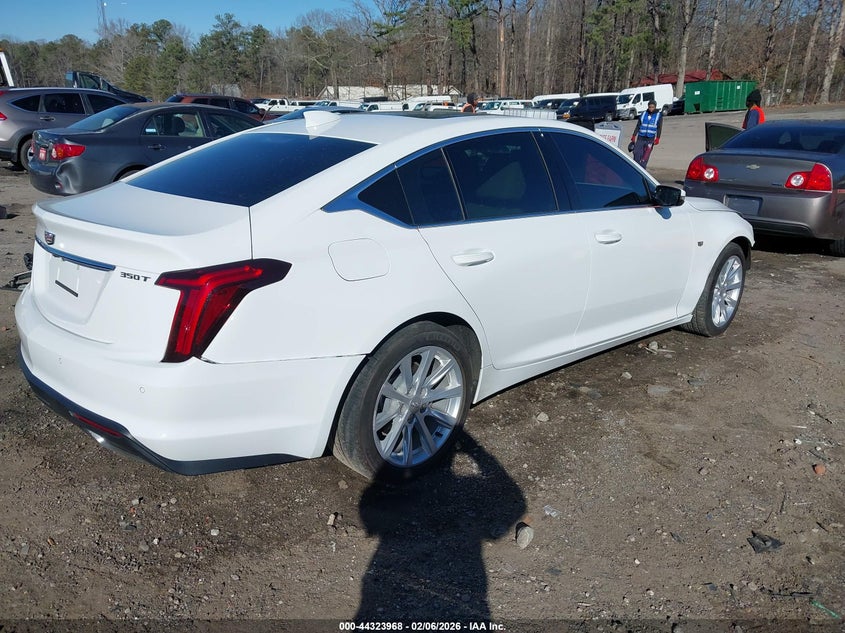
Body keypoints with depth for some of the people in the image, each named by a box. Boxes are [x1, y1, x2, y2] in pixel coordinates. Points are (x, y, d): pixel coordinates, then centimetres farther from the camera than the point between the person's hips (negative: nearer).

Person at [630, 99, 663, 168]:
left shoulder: (659, 116, 5)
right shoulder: (643, 114, 10)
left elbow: (659, 128, 1)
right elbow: (638, 126, 13)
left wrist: (657, 138, -11)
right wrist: (634, 136, 8)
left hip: (650, 139, -2)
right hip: (641, 138, 2)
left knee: (645, 157, -5)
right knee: (637, 153, -7)